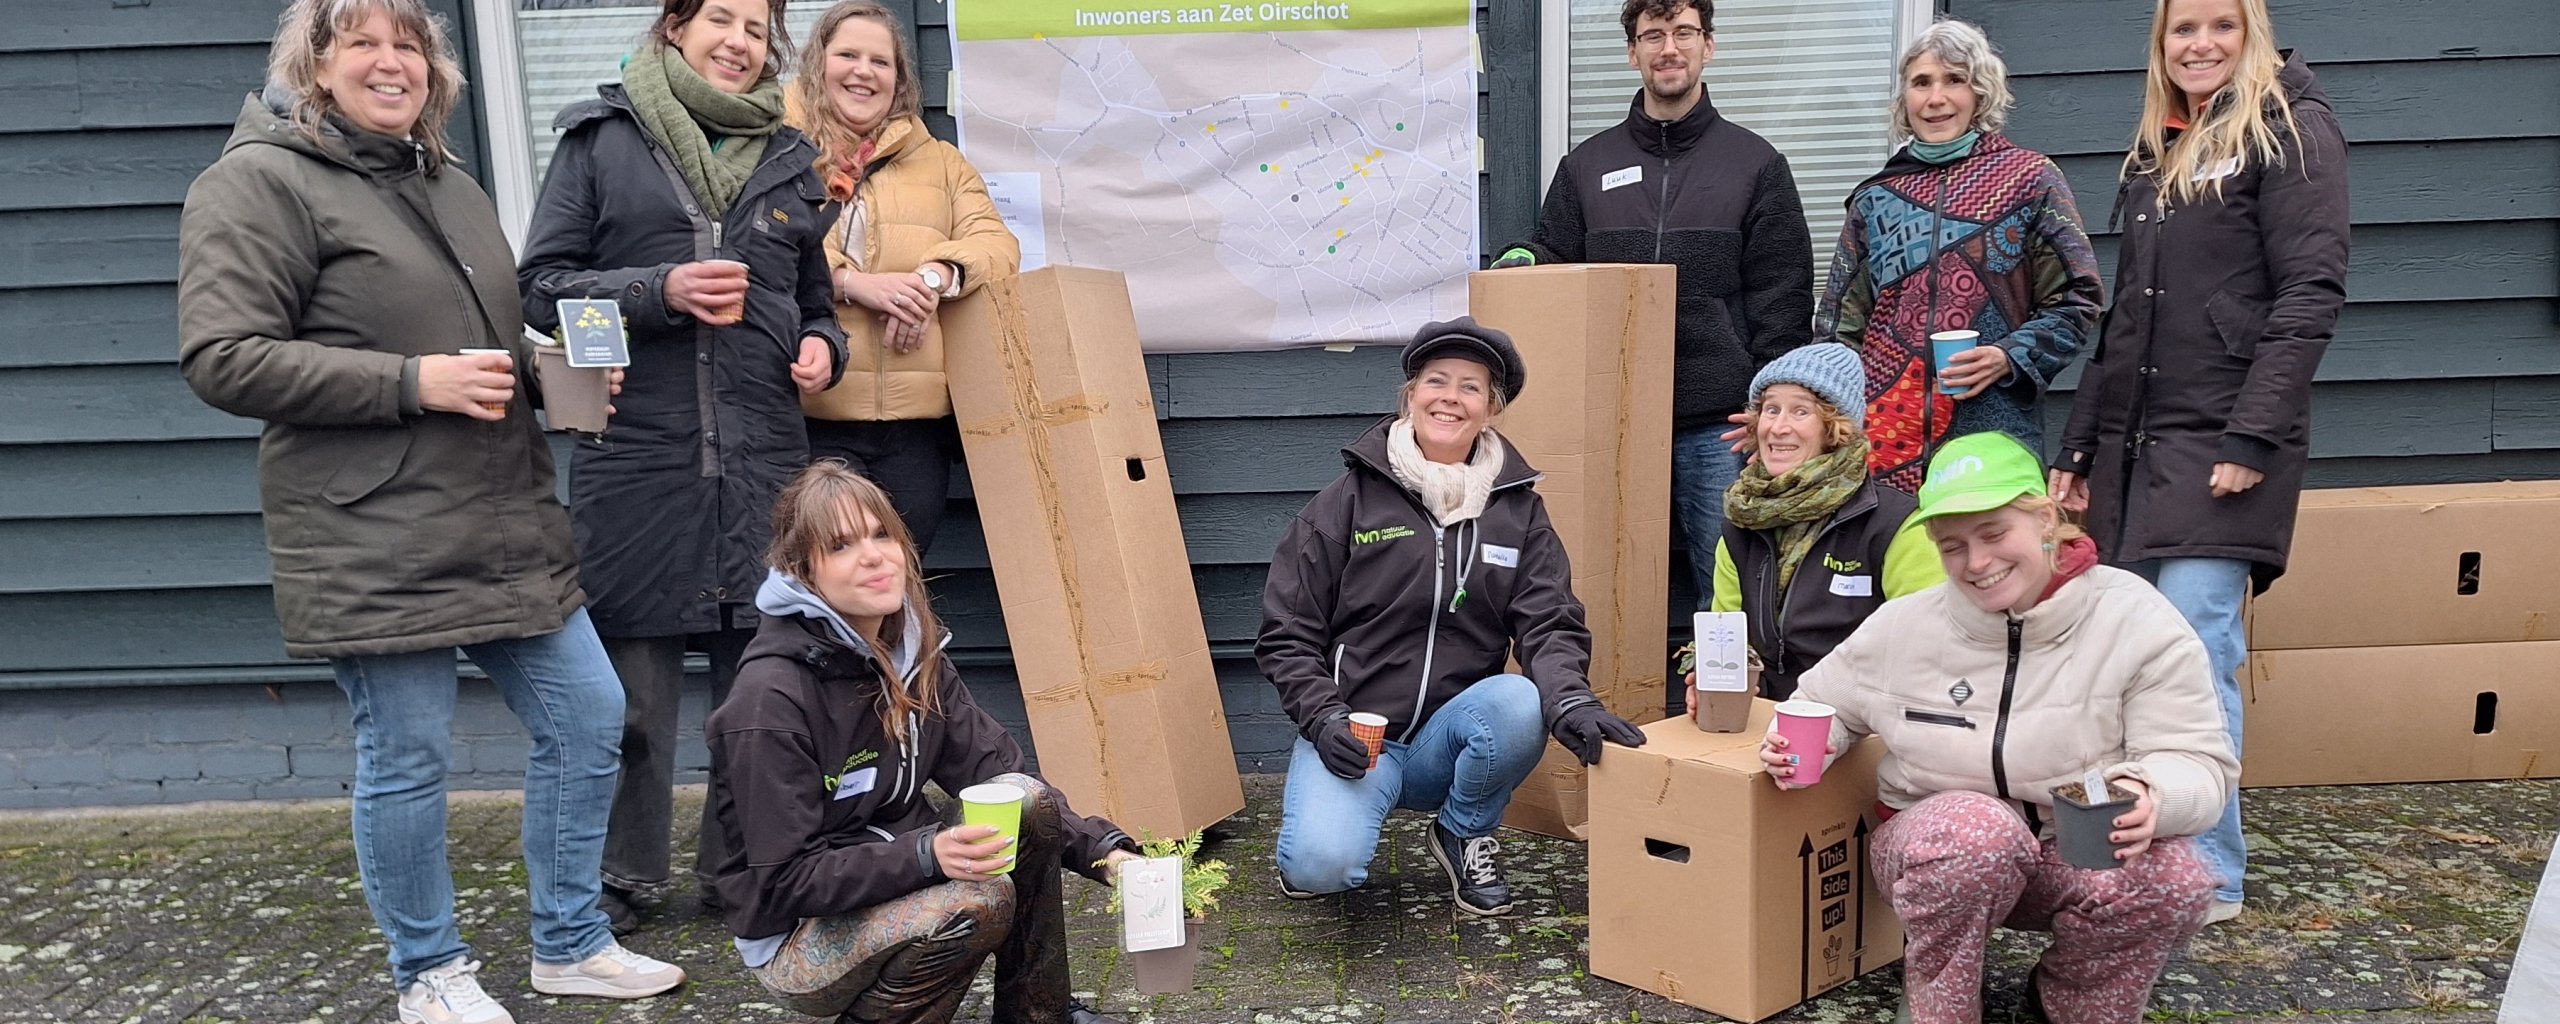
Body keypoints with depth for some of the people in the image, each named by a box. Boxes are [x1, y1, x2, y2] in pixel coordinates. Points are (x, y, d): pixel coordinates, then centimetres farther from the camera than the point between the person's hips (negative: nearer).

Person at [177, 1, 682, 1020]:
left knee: (587, 717, 9)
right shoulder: (260, 181, -6)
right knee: (406, 762, 3)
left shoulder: (452, 187, 18)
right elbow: (221, 357, -15)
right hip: (376, 547, -7)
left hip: (507, 530, 8)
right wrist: (414, 381, -20)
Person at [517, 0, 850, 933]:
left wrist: (821, 347, 1)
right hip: (635, 457, -3)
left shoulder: (791, 159, 16)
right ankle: (619, 875, 20)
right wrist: (661, 290, -13)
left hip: (764, 458, 3)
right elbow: (542, 286, 2)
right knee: (634, 684, 2)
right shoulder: (600, 139, 6)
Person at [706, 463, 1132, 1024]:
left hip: (896, 886, 7)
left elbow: (998, 774, -3)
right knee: (979, 902, -31)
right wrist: (925, 854, -36)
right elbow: (784, 882, -23)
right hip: (797, 938, -7)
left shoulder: (914, 655, -1)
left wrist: (1104, 849, -16)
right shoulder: (770, 701, -23)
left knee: (1028, 801, -15)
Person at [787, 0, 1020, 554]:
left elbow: (996, 243, 7)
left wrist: (937, 275, -14)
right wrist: (852, 282, -19)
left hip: (917, 421, 3)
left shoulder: (941, 161, 19)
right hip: (811, 414, -3)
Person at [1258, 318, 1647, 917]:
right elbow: (1286, 634, 0)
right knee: (1324, 865, -30)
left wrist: (1569, 699, -25)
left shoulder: (1518, 509, 6)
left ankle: (1464, 834, 1)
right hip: (1353, 733, -3)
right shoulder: (1352, 499, -2)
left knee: (1520, 704, -31)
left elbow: (1549, 625, -4)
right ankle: (1324, 812, 11)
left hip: (1450, 735, 3)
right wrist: (1323, 718, -16)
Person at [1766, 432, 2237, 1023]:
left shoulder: (2136, 619, -10)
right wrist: (1798, 744, -14)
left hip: (2087, 857, 1)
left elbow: (2198, 763, -12)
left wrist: (2150, 795, -36)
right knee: (1970, 826, -36)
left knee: (2171, 880, -32)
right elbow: (1825, 705, 10)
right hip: (1937, 850, -1)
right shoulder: (1903, 626, -5)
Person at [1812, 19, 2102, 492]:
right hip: (1887, 430, 2)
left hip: (1991, 431, -2)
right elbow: (1841, 323, 14)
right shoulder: (1876, 196, 13)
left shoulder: (2030, 178, 5)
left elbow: (2074, 300, 4)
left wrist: (2011, 357, -12)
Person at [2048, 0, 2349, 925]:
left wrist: (2255, 437, -18)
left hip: (2223, 442, -7)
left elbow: (2310, 293, -10)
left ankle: (2210, 878, -1)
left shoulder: (2289, 129, -1)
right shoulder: (2155, 153, 19)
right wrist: (2078, 445, 17)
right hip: (2133, 441, 7)